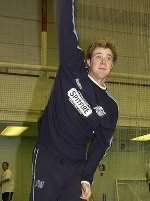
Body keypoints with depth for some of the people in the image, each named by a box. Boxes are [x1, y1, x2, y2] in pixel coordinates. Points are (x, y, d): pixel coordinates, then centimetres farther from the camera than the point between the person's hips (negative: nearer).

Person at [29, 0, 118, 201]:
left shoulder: (110, 107, 5)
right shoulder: (72, 70, -1)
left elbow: (100, 144, 6)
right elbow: (66, 28, -7)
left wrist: (87, 178, -2)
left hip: (76, 167, 3)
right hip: (46, 158, -3)